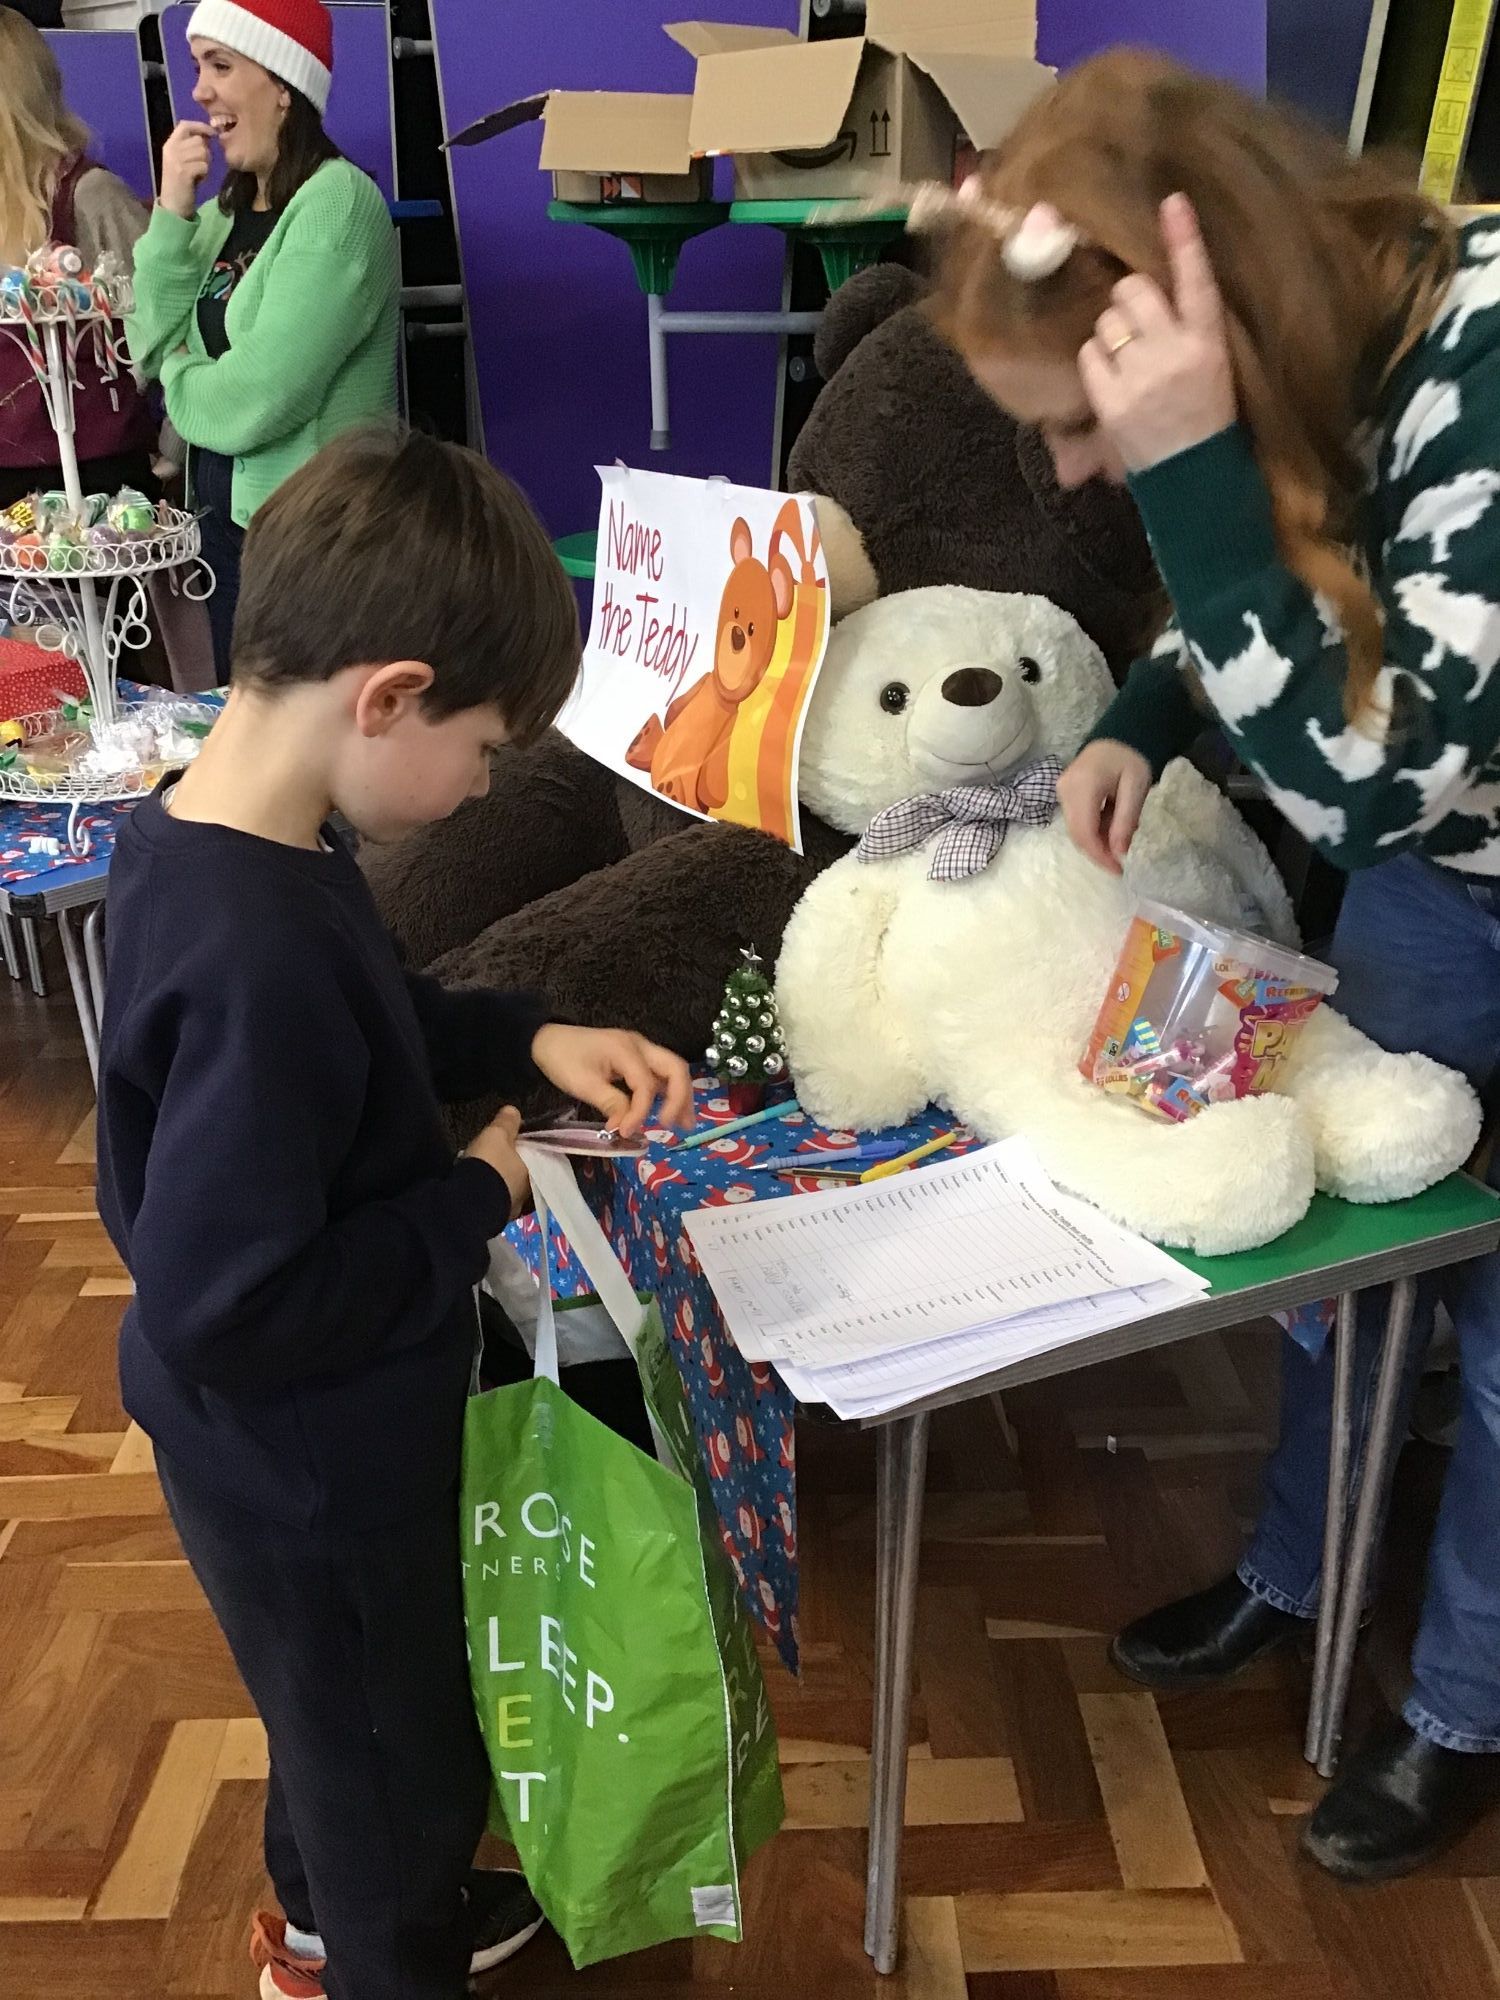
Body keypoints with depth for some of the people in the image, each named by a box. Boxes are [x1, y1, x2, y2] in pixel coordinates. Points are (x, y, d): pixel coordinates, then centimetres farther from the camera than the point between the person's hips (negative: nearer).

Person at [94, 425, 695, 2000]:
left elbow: (362, 1036, 10)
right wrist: (473, 1206, -23)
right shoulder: (256, 955, -37)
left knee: (345, 1713, 33)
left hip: (299, 1446, 9)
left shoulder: (213, 838, -6)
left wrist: (523, 1040, -3)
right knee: (397, 1754, 19)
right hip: (308, 1471, -9)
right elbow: (220, 1307, -34)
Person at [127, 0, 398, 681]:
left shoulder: (338, 201, -14)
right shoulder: (225, 209, 10)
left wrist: (181, 382, -1)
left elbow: (262, 397, -22)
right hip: (225, 513, 8)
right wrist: (171, 215, -4)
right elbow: (154, 351, 4)